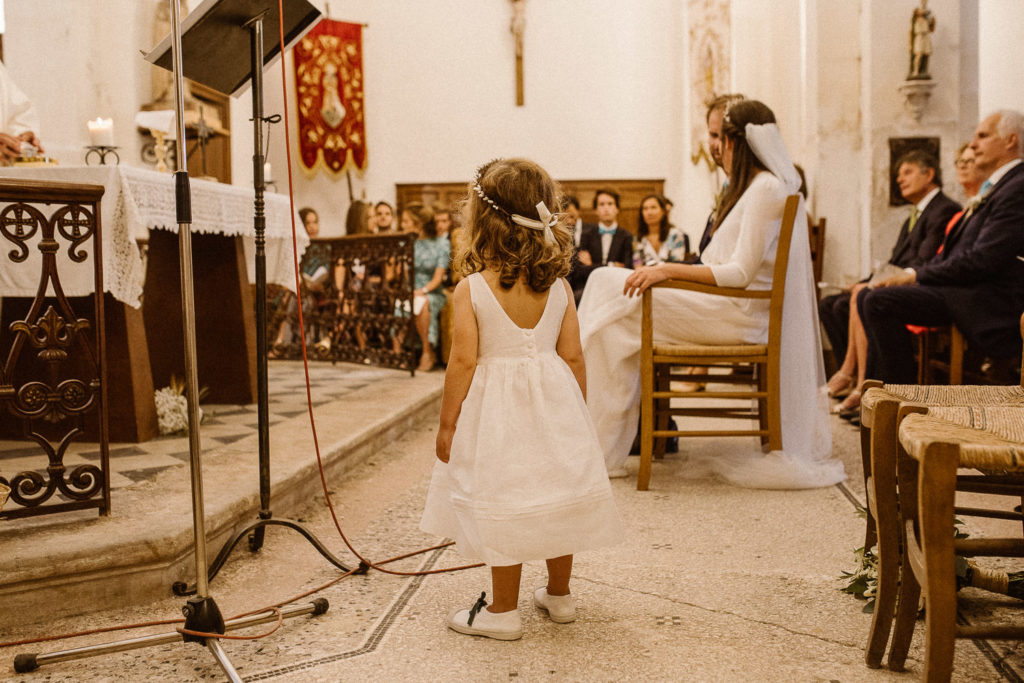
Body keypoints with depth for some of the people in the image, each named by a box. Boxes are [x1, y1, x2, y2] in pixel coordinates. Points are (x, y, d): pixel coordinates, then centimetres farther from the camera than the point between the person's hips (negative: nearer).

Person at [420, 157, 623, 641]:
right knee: (555, 496, 16)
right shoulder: (558, 286, -2)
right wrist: (578, 412, 13)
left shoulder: (471, 289, -13)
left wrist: (447, 424, -4)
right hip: (553, 403, 4)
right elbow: (571, 356, 0)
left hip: (496, 410, -4)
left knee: (503, 506, 5)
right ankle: (560, 595, 32)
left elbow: (463, 361, -13)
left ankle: (503, 611, 17)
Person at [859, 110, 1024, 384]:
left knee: (879, 301, -24)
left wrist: (917, 275, -13)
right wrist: (914, 274, 2)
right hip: (965, 287, 10)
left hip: (987, 304, -10)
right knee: (867, 296, 6)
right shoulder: (993, 188, 21)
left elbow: (982, 260, -21)